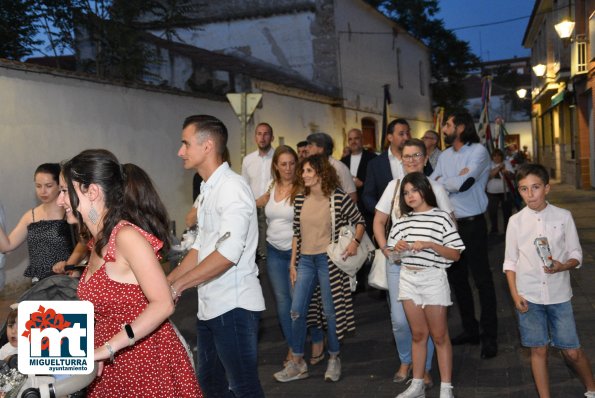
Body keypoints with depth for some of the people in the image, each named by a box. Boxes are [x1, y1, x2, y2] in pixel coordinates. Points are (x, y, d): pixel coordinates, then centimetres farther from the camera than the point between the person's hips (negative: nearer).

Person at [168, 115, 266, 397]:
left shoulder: (232, 188, -16)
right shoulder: (207, 191, 13)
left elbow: (228, 253, -26)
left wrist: (179, 284, -21)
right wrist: (166, 282, 9)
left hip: (234, 306, -9)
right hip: (209, 306, 10)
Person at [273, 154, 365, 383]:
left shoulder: (338, 197, -7)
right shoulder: (300, 199, 5)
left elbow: (359, 221, 4)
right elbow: (296, 233, 10)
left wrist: (355, 242, -10)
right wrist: (293, 263, 8)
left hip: (329, 259, -4)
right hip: (305, 260, 4)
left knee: (331, 311, 5)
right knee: (296, 311, 2)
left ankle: (334, 359, 24)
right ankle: (297, 364, 14)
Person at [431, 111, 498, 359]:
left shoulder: (478, 151, -9)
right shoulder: (445, 156, 10)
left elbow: (464, 183, -21)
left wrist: (441, 182, -5)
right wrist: (453, 181, -14)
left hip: (472, 224, -7)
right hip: (450, 224, 7)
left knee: (482, 280, -1)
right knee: (456, 278, 14)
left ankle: (489, 336, 7)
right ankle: (470, 330, 28)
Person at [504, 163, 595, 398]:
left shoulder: (563, 217, -3)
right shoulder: (516, 221, -1)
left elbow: (576, 254, 3)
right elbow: (510, 261, 4)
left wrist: (562, 266, -18)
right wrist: (515, 294, -4)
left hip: (559, 295, 0)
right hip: (529, 297, 0)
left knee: (572, 351, 6)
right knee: (538, 350, 8)